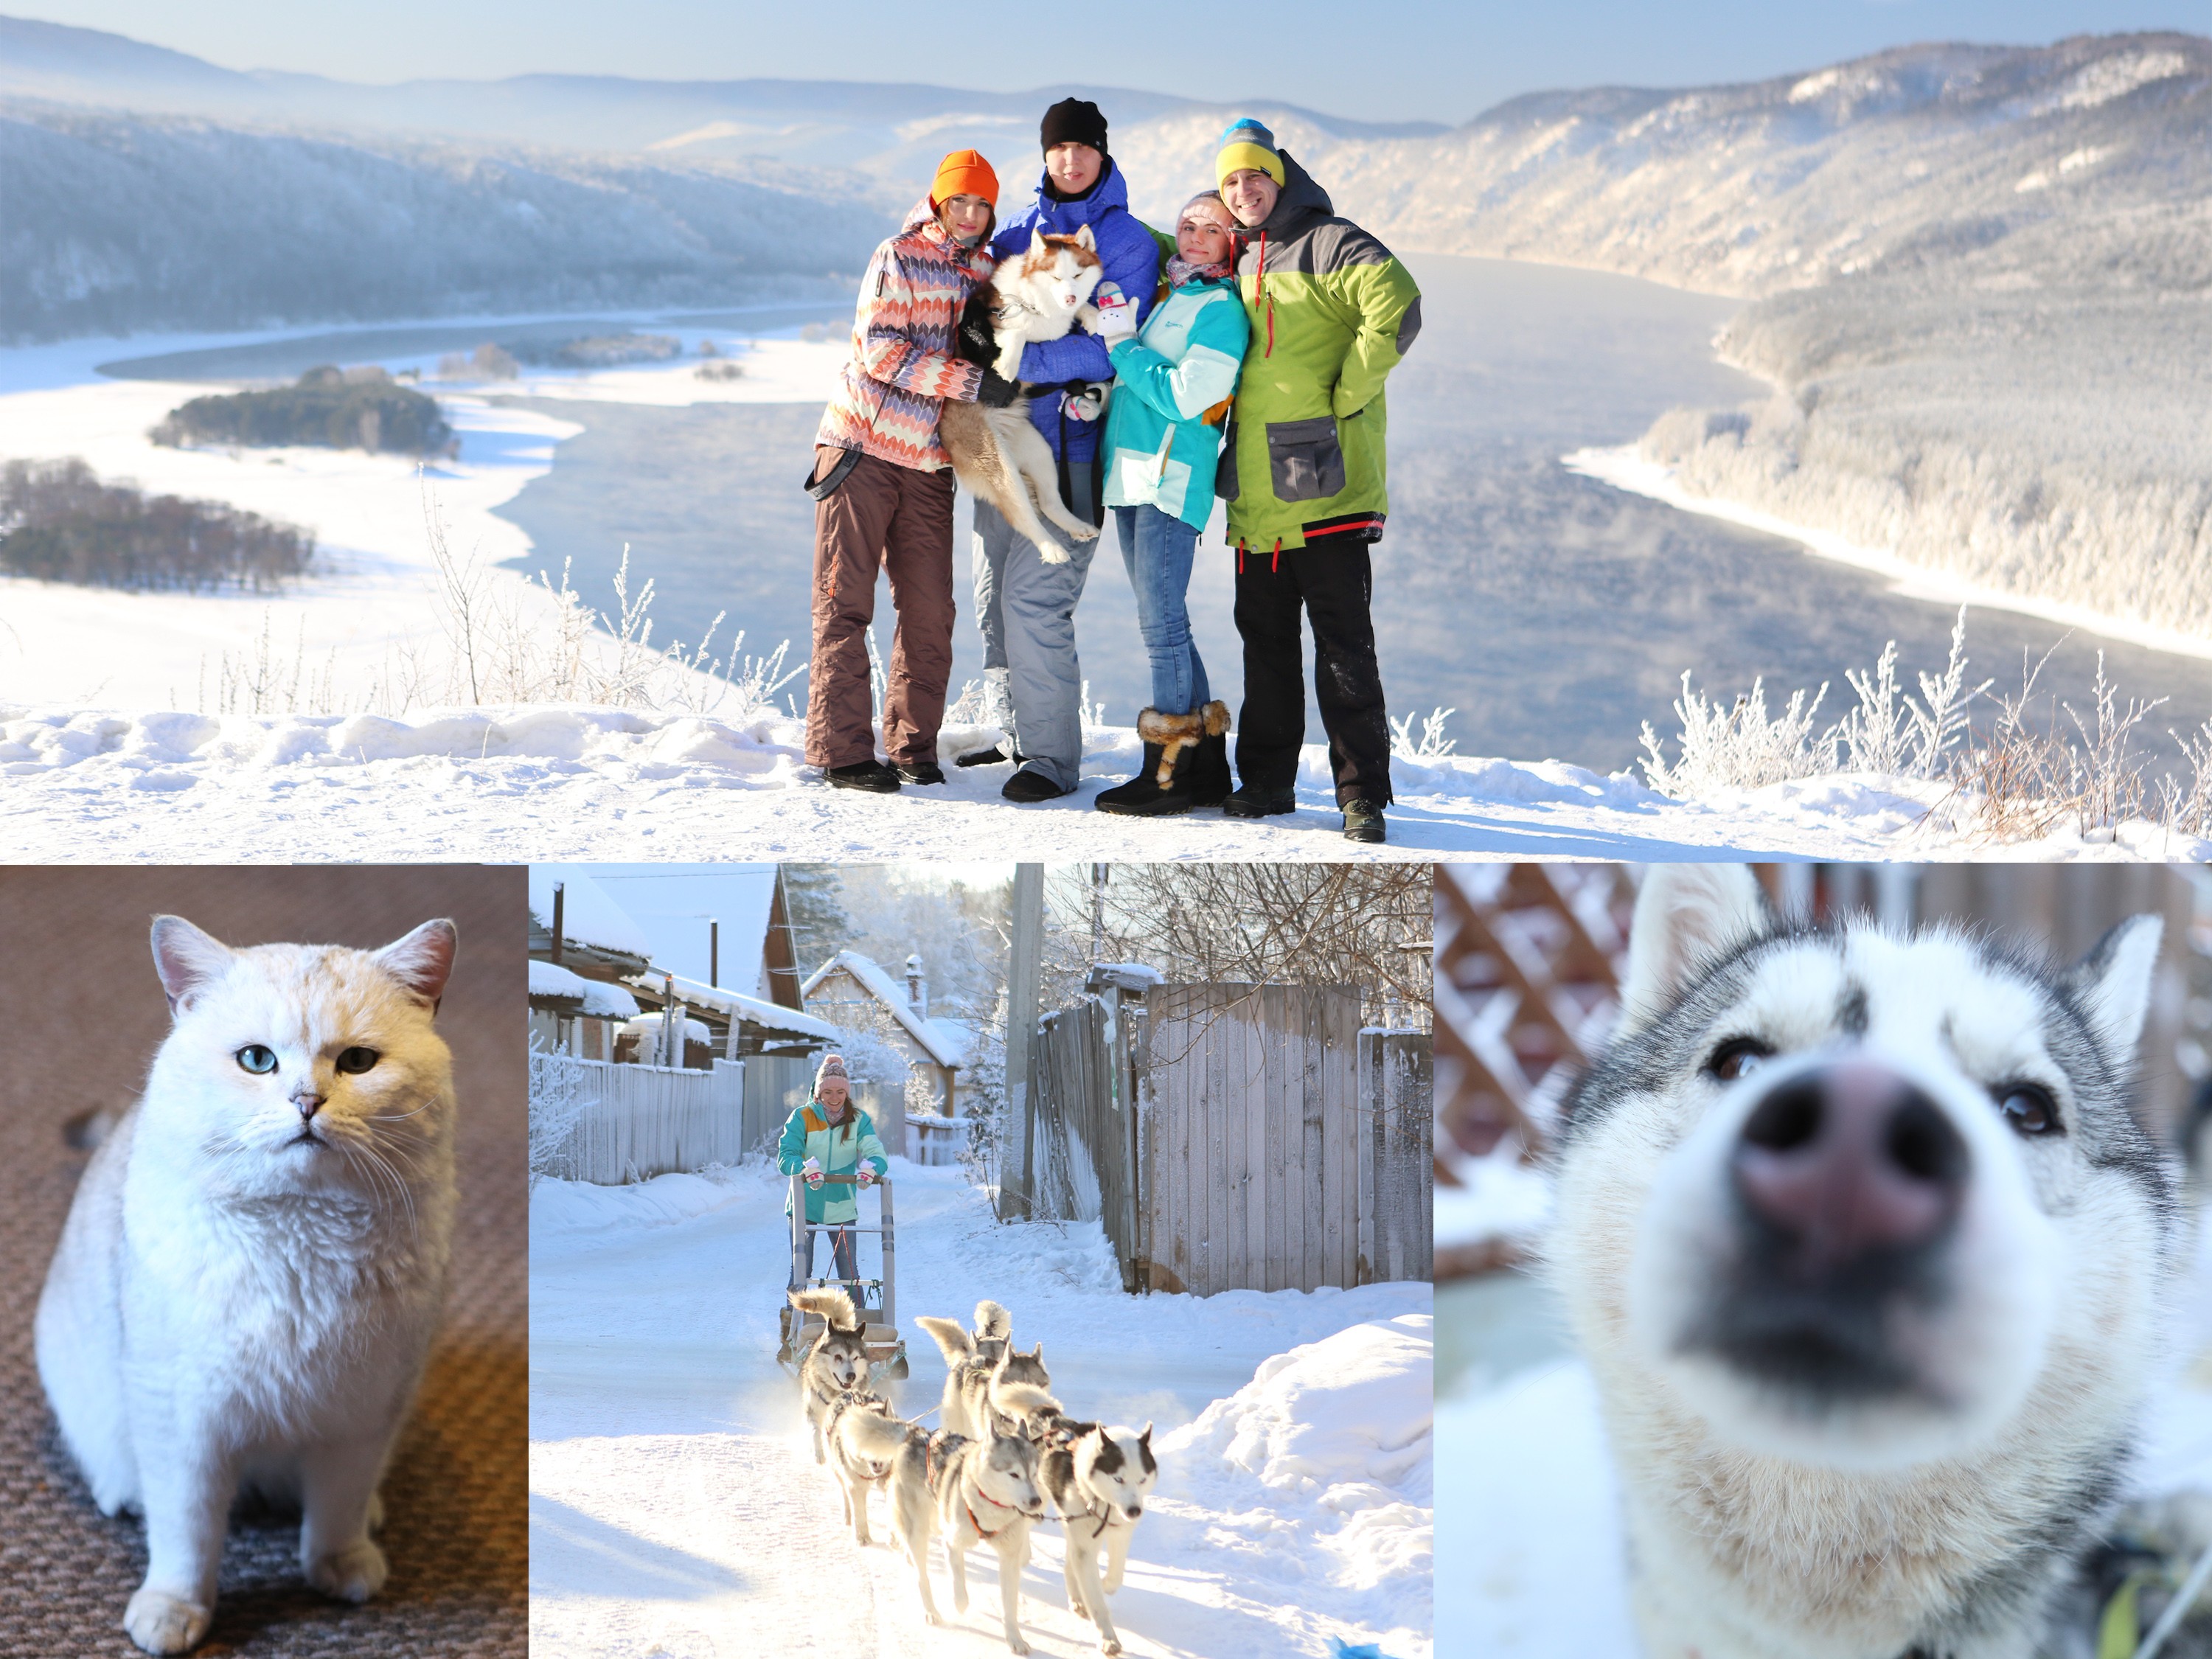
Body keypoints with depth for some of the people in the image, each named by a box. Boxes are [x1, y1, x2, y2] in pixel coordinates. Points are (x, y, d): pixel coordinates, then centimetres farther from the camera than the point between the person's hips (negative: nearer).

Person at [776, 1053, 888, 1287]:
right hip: (805, 1206, -1)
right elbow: (785, 1156, -15)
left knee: (850, 1273, 3)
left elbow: (876, 1152, -11)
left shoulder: (859, 1120, 1)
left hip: (842, 1208, 1)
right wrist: (805, 1168, -38)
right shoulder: (801, 1118, -5)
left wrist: (871, 1168, -36)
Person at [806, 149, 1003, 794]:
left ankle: (913, 744, 14)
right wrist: (971, 381, -21)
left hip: (929, 460, 5)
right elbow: (881, 349, -16)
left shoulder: (987, 273, 12)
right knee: (844, 602, -4)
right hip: (863, 447, -5)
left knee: (929, 609, 3)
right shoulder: (899, 257, -6)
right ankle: (840, 748, -1)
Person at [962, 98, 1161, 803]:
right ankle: (1015, 731, 24)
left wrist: (1019, 356, -19)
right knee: (992, 594, 10)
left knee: (1034, 598, -12)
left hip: (1068, 446, -6)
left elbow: (1111, 349, -12)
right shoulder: (1020, 228, 13)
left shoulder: (1128, 242, -3)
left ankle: (1054, 757, -4)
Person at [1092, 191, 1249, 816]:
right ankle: (1205, 763, 17)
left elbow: (1183, 398, -17)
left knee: (1162, 623, -9)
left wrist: (1121, 348, -10)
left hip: (1171, 479, -9)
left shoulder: (1222, 310, -6)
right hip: (1131, 476, 9)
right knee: (1162, 624, 11)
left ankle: (1171, 772, -4)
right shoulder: (1165, 298, 19)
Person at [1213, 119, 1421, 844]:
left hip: (1327, 486, -7)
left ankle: (1363, 792, -3)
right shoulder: (1234, 260, 18)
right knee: (1265, 641, 12)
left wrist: (1346, 395, -16)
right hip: (1257, 495, 7)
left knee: (1343, 643, -7)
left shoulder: (1330, 244, -6)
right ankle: (1267, 780, 20)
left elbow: (1396, 309, -21)